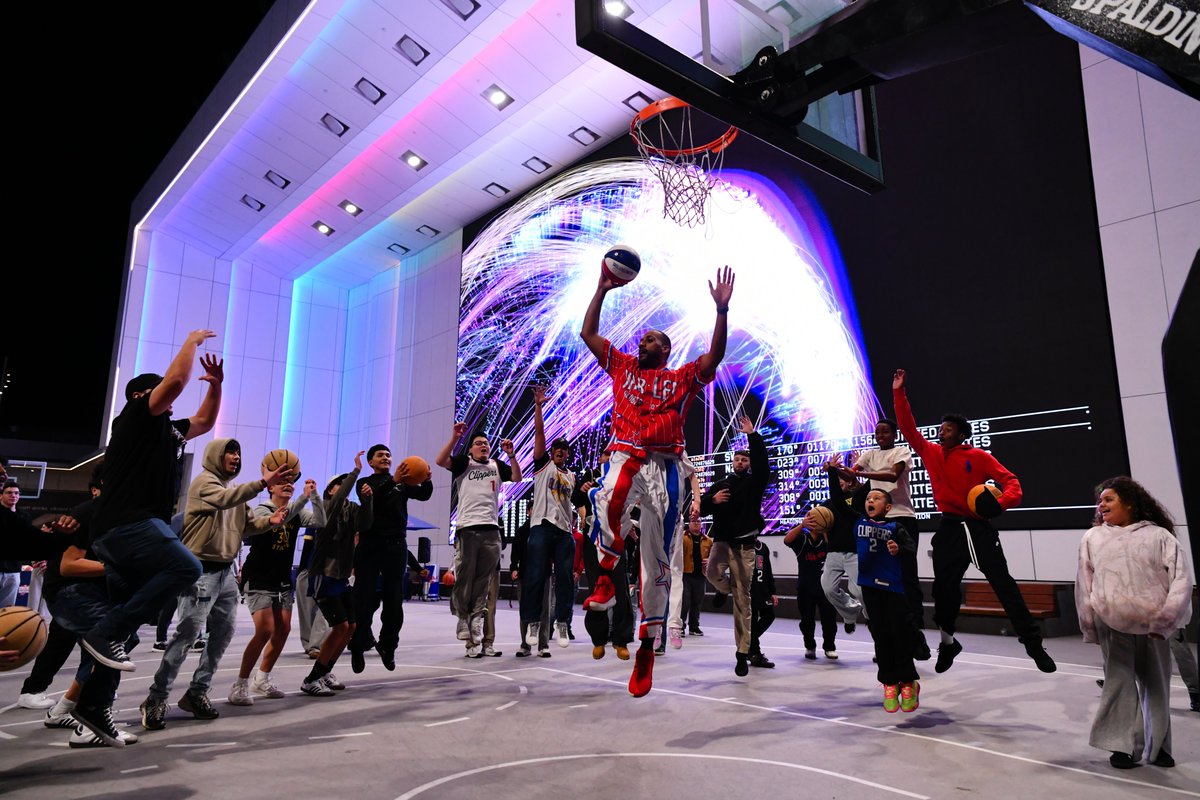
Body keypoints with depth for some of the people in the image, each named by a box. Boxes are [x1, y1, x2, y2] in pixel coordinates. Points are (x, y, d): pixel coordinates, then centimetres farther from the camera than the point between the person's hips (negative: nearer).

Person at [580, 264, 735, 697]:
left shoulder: (682, 378, 14)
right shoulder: (622, 367, 19)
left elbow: (714, 356, -1)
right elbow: (588, 333, 18)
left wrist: (722, 310, -9)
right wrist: (602, 290, 14)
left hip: (664, 466, 0)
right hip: (625, 456, 1)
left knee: (656, 557, 1)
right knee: (608, 500, -39)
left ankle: (648, 645, 11)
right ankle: (605, 579, -20)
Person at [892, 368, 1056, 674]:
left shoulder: (979, 457, 0)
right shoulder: (931, 452, 8)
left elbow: (1010, 480, -1)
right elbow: (908, 428, 6)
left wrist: (1002, 501, -23)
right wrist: (899, 393, 2)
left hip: (979, 528, -2)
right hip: (950, 528, 3)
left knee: (1004, 585, -3)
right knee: (944, 588, 5)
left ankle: (1033, 642, 6)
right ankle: (947, 641, 24)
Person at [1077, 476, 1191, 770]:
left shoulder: (1158, 536, 3)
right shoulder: (1093, 538, 9)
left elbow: (1181, 577, -4)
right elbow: (1084, 583, 8)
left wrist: (1165, 619, -10)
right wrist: (1089, 624, 3)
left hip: (1152, 626, 0)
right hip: (1113, 625, 0)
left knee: (1156, 684, 10)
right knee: (1119, 681, -3)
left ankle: (1157, 746, 25)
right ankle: (1123, 745, 4)